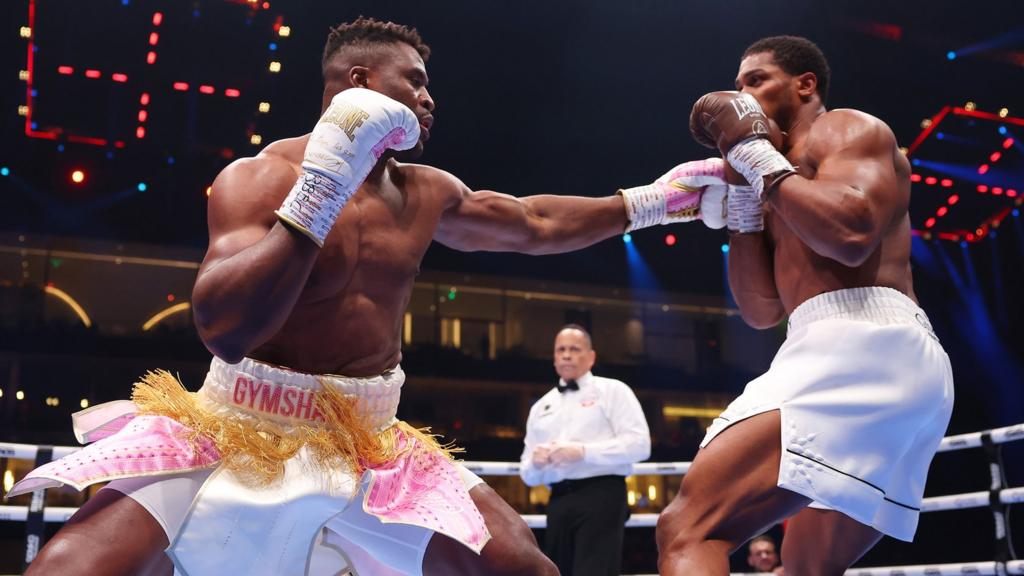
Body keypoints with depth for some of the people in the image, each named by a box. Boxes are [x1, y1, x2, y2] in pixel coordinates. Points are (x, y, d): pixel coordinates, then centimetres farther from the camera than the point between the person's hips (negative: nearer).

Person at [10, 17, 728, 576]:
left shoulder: (428, 194, 7)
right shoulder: (259, 179, -10)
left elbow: (534, 225, 24)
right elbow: (225, 329, -26)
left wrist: (648, 201, 23)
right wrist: (322, 191, -29)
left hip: (369, 444, 5)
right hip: (240, 432, -4)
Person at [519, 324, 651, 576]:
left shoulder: (613, 391, 6)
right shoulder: (541, 407, 21)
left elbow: (639, 444, -8)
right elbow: (527, 474, 20)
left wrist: (583, 451, -16)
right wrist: (536, 463, -4)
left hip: (601, 497, -5)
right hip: (559, 503, 6)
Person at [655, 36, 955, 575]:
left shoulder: (847, 128, 7)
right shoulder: (787, 174, 31)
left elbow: (850, 234, -16)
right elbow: (761, 310, 21)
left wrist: (754, 151, -3)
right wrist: (743, 185, 15)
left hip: (863, 346, -10)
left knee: (687, 528, -21)